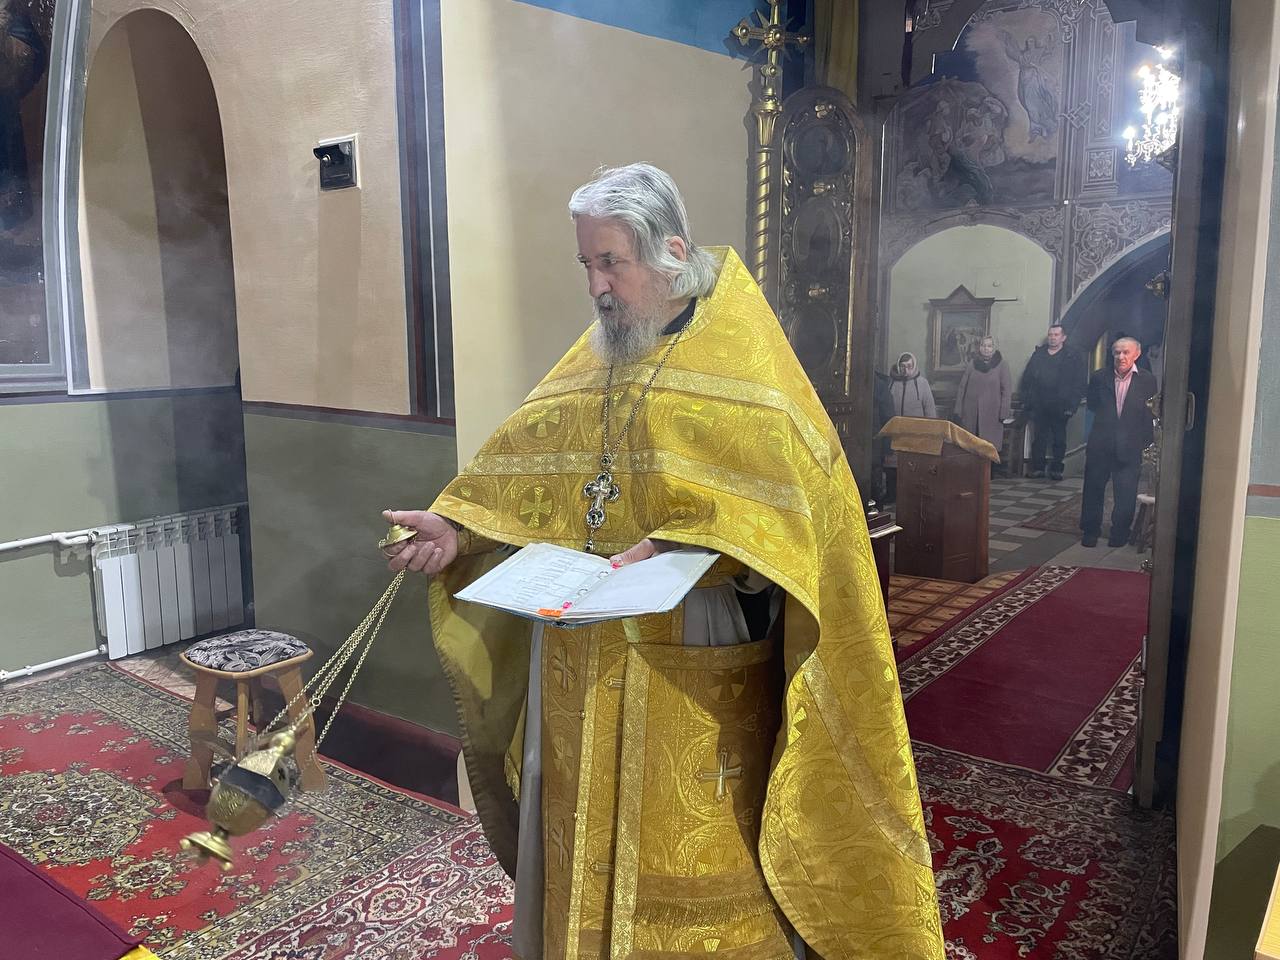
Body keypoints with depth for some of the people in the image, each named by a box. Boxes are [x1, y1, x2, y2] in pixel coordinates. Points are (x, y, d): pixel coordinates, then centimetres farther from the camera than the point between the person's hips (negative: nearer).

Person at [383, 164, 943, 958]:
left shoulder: (744, 355, -9)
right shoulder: (593, 360, 10)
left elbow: (777, 495, -19)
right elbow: (529, 469, 9)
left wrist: (673, 551, -31)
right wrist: (458, 529, -6)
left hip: (692, 671, -5)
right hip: (582, 662, 6)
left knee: (690, 855, 9)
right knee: (586, 844, 18)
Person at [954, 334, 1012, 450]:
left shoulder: (1001, 365, 2)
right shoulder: (971, 363, 8)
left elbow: (1007, 391, -1)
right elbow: (961, 387, 8)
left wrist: (1004, 414, -8)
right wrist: (958, 411, 3)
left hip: (992, 415, -2)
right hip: (971, 412, 2)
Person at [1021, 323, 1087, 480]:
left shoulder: (1073, 357, 1)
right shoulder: (1038, 354, 11)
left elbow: (1080, 383, -4)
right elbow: (1027, 378, 10)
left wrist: (1072, 405, -13)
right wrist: (1026, 401, 1)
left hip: (1060, 407, -3)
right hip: (1039, 406, 3)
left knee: (1059, 439, 5)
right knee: (1038, 437, 4)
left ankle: (1056, 469, 13)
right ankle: (1037, 467, 11)